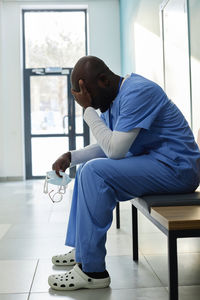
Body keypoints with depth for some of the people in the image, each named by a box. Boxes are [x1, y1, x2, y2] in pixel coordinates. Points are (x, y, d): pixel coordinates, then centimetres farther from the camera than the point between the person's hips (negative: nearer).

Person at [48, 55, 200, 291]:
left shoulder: (138, 92, -20)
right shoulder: (113, 98, 11)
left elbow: (115, 150, -26)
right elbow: (106, 147, 16)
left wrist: (88, 109, -18)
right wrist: (70, 157, 2)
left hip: (176, 167, -11)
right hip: (149, 162, 11)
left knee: (95, 171, -25)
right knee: (86, 169, 16)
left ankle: (92, 271, -18)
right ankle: (80, 251, 18)